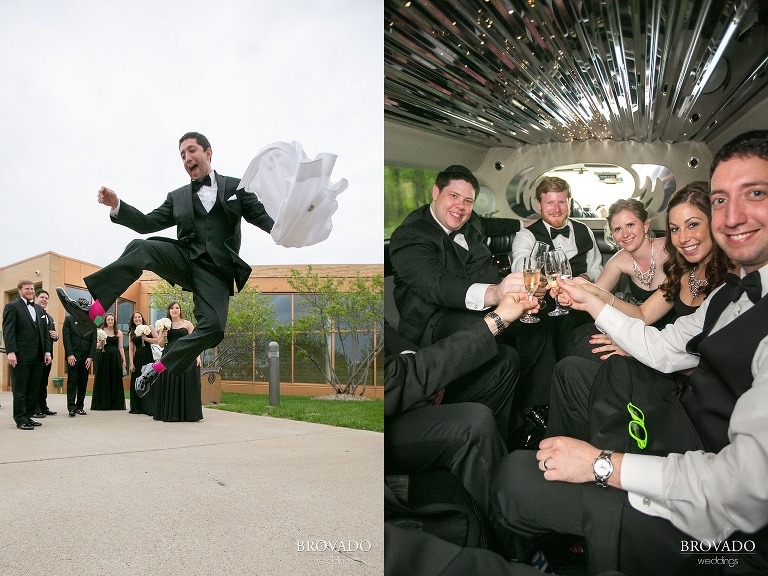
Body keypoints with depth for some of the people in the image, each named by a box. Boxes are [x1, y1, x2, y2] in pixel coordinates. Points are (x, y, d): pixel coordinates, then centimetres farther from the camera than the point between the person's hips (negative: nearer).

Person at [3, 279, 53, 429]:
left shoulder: (39, 309, 19)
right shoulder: (12, 307, 0)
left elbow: (45, 332, 17)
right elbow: (8, 331, -9)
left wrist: (47, 351, 8)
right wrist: (10, 352, -18)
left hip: (38, 357, 6)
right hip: (21, 356, -6)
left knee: (33, 389, 8)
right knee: (19, 389, 1)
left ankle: (28, 416, 16)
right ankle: (21, 420, 5)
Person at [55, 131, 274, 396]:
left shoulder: (236, 188, 12)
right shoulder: (178, 197, 21)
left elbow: (264, 218, 3)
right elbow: (148, 223, 13)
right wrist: (117, 205, -4)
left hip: (216, 270, -2)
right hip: (185, 258, 2)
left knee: (213, 327, -25)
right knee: (141, 248, -28)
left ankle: (158, 369, -10)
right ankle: (94, 311, -34)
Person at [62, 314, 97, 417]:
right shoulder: (69, 319, 6)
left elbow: (93, 341, 6)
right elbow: (66, 338, -2)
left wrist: (91, 357, -5)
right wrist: (69, 354, -12)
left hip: (86, 358, 2)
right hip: (73, 357, -2)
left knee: (83, 383, 4)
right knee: (72, 381, -5)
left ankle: (80, 407, 10)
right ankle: (71, 407, -6)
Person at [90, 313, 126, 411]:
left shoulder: (119, 333, 8)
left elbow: (120, 347, 7)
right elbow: (97, 345, 3)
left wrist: (124, 360, 1)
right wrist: (101, 343, -19)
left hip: (115, 358, 1)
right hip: (104, 357, -1)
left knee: (115, 380, 3)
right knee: (104, 380, 2)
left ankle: (115, 403, 10)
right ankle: (103, 403, 9)